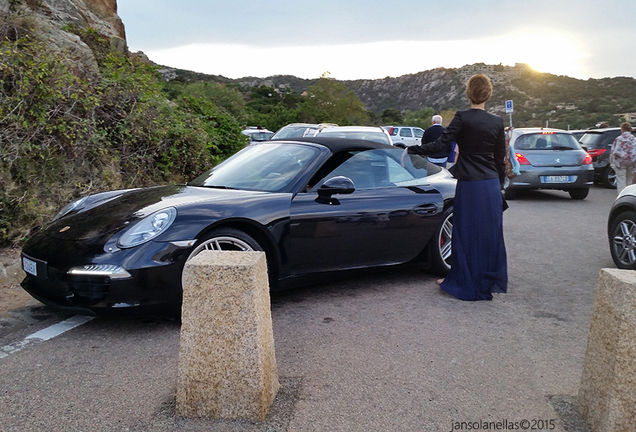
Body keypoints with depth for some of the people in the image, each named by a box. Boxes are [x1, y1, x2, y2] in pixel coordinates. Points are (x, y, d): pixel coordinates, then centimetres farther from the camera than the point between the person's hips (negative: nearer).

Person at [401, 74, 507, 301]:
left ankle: (466, 283, 16)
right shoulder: (497, 122, 4)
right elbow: (500, 159, 8)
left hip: (469, 186, -5)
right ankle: (493, 280, 27)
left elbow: (441, 144, -17)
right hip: (492, 185, 5)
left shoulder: (462, 118, -11)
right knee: (490, 233, 15)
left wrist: (411, 150, -9)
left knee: (466, 234, 6)